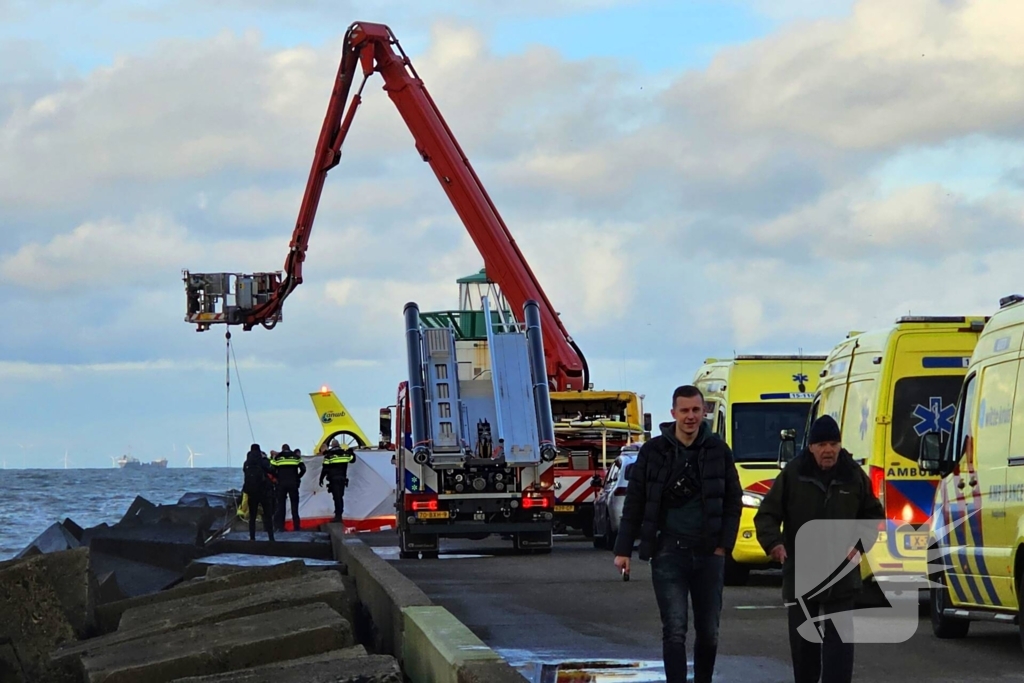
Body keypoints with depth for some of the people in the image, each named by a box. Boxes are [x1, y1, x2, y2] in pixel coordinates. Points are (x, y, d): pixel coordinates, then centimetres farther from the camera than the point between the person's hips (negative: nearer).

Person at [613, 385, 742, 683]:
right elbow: (634, 504, 3)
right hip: (669, 552, -2)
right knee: (675, 630, -9)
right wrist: (623, 550, 0)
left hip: (708, 554, 2)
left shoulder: (718, 451, 4)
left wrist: (724, 545, -2)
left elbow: (733, 502, 8)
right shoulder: (654, 451, 0)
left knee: (709, 632, 8)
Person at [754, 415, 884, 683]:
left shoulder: (854, 475, 1)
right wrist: (773, 542, -19)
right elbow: (767, 514, -1)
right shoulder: (793, 474, -4)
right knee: (803, 639, 10)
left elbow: (873, 515, 12)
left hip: (841, 576, 0)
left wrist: (860, 543, -4)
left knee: (839, 638, -6)